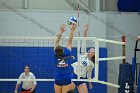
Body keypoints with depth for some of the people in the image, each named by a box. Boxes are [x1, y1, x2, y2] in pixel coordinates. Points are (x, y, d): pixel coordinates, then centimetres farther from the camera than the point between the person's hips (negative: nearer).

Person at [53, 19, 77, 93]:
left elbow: (56, 42, 0)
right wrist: (72, 31, 3)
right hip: (67, 79, -2)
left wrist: (61, 32, 2)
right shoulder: (67, 53, -10)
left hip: (57, 80, 2)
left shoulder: (56, 55, -7)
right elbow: (70, 42, -4)